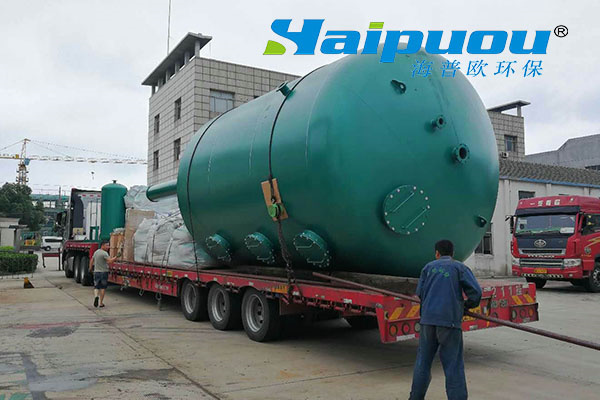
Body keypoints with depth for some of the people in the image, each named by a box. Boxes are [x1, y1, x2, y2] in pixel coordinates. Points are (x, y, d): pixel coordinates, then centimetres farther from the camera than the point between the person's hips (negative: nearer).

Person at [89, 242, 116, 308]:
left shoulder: (96, 252, 9)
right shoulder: (104, 253, -15)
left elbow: (91, 260, 21)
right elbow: (109, 261, -29)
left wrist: (90, 268, 33)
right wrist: (115, 257, -21)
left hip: (96, 272, 6)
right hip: (104, 272, -6)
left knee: (96, 287, 11)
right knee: (103, 288, 5)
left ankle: (96, 296, -18)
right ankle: (101, 303, 8)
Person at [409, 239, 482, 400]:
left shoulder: (429, 267, 12)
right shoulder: (460, 268, 5)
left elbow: (420, 293, 8)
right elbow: (476, 292, -5)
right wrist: (467, 305, 14)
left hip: (428, 320, 3)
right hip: (450, 321, -2)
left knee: (423, 361, 15)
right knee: (453, 365, 2)